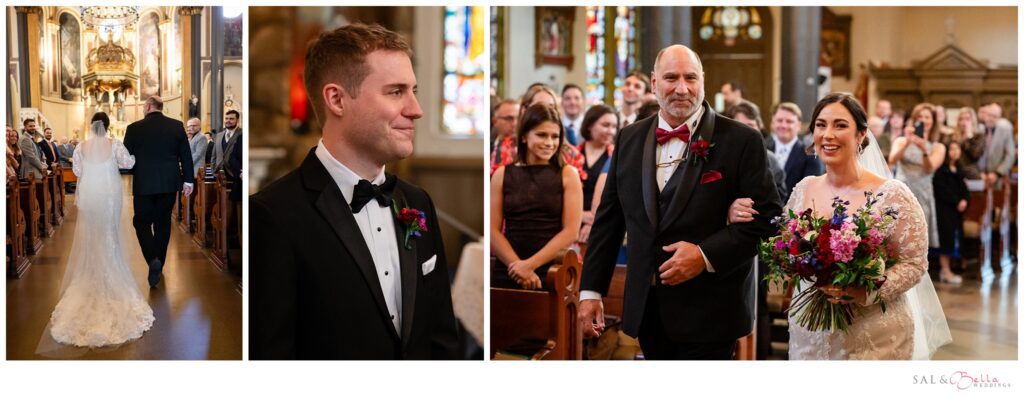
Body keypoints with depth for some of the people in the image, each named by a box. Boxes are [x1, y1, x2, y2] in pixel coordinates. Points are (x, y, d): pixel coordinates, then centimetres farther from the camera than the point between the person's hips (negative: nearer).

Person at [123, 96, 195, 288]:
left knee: (142, 222, 5)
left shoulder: (134, 128, -6)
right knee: (163, 222, 14)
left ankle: (153, 260, -17)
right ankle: (158, 264, 21)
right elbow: (186, 155, 3)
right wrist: (188, 179, 10)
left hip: (144, 184, -3)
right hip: (169, 183, 3)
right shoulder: (176, 126, 0)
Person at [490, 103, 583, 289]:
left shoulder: (568, 174, 2)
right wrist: (519, 267, -13)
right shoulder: (502, 175, 5)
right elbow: (493, 230, 0)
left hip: (552, 274, -1)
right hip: (506, 273, 1)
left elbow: (571, 231, -5)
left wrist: (530, 264, -13)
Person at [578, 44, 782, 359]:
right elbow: (608, 219, 10)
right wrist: (591, 290, 7)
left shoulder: (740, 141, -7)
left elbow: (767, 216, -10)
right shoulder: (629, 139, 7)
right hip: (647, 312, 4)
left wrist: (706, 255, -19)